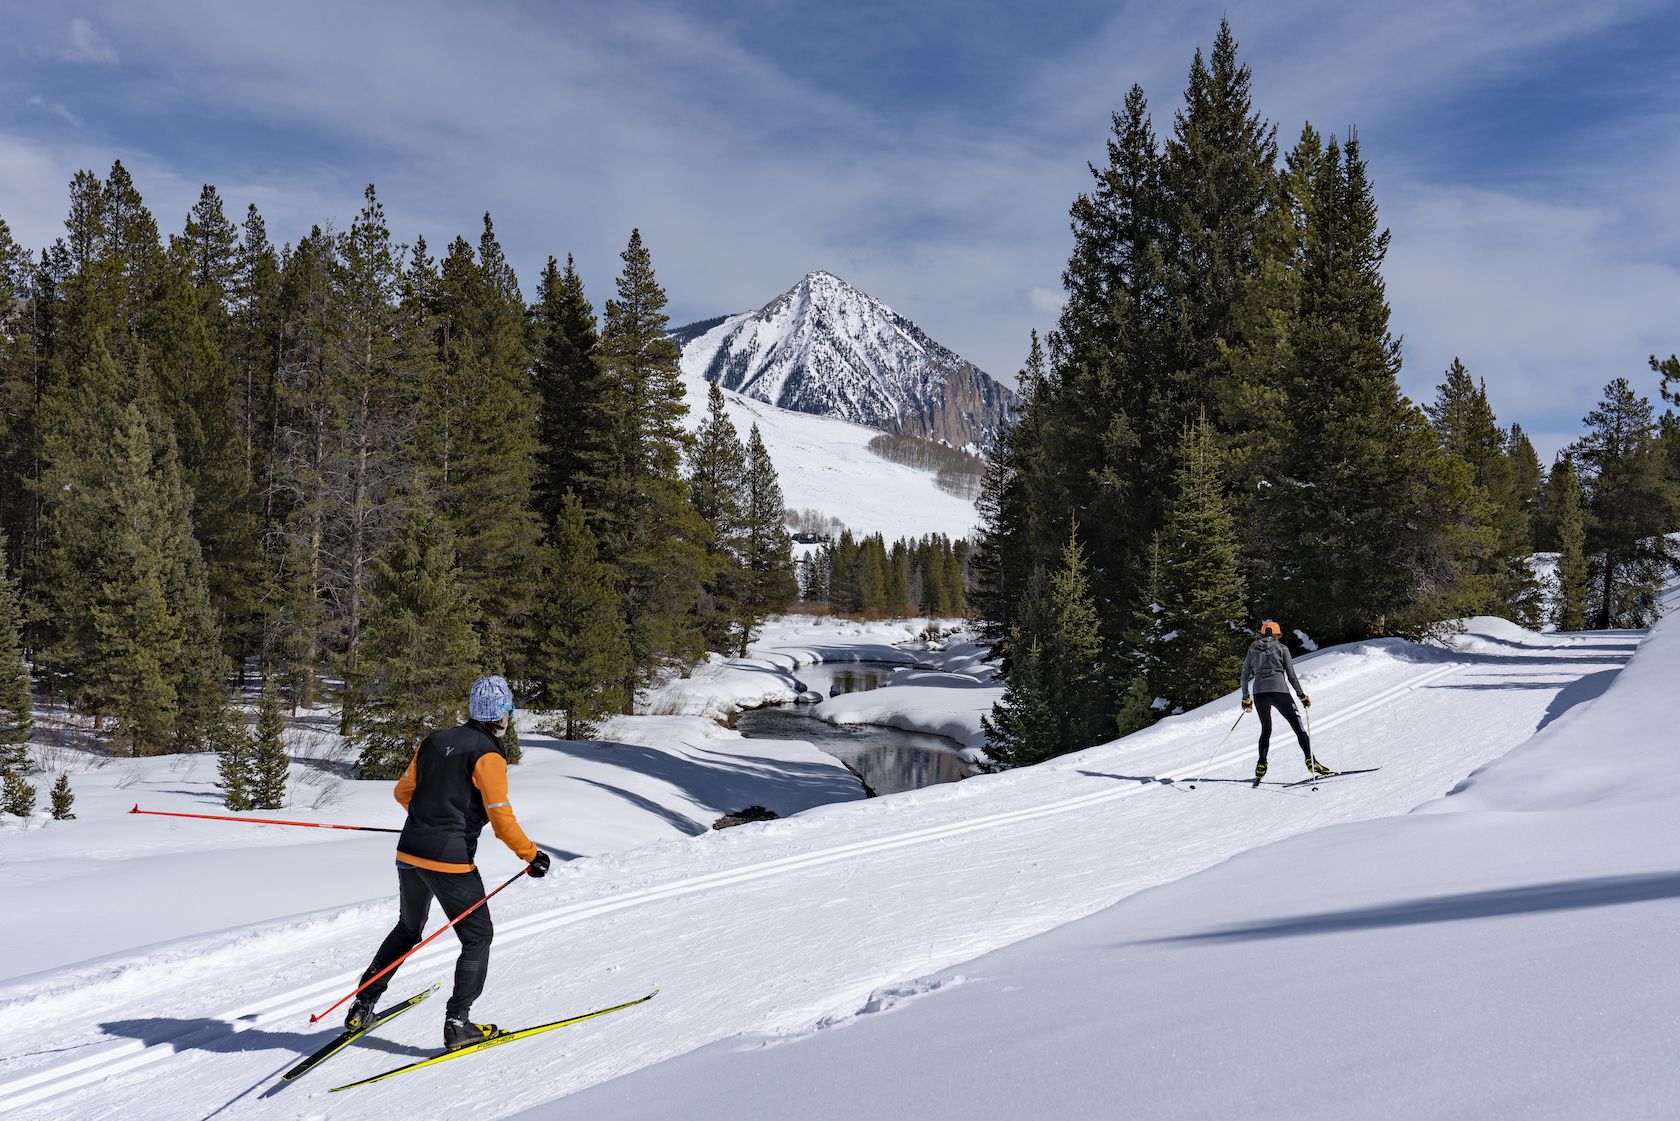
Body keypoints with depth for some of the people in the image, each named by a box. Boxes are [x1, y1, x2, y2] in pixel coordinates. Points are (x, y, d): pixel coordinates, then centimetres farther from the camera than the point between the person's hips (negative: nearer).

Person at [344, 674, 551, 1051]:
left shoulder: (435, 740, 7)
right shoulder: (488, 755, -12)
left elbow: (403, 791, 17)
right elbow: (501, 818, -15)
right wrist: (532, 855, -5)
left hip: (410, 852, 7)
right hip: (450, 860, -7)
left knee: (408, 930, 26)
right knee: (477, 936, 9)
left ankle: (362, 1007, 27)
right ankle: (457, 1022, 2)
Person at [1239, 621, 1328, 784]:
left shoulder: (1253, 649, 15)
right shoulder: (1281, 648, 6)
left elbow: (1245, 675, 14)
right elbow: (1291, 675, 2)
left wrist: (1245, 698, 23)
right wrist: (1302, 695, 8)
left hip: (1259, 693, 3)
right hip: (1279, 691, -3)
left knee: (1265, 730, 19)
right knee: (1298, 727, 2)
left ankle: (1261, 766, 9)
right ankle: (1311, 760, -11)